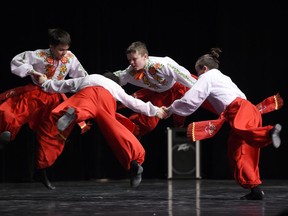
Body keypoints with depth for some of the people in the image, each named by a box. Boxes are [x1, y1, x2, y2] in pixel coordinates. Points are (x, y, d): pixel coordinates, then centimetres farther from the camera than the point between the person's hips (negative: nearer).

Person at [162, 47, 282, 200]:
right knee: (237, 155, 6)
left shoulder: (207, 77, 10)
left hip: (240, 111, -8)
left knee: (241, 130, -39)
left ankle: (270, 132, -65)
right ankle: (255, 190, 2)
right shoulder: (223, 78, 35)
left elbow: (190, 100, 5)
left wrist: (171, 109, 18)